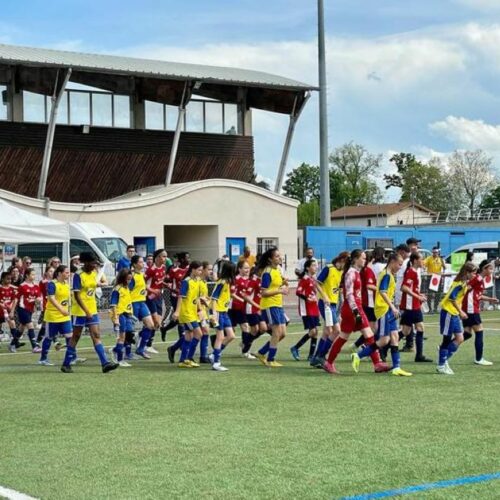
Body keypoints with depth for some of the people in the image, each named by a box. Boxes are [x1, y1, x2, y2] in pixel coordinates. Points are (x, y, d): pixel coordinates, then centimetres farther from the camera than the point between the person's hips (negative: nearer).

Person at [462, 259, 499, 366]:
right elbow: (465, 289, -20)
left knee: (467, 334, 11)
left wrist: (490, 299, 17)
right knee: (479, 332, -2)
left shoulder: (481, 279, 15)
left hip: (469, 310, 10)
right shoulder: (478, 279, -14)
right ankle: (479, 359, 5)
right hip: (471, 310, -10)